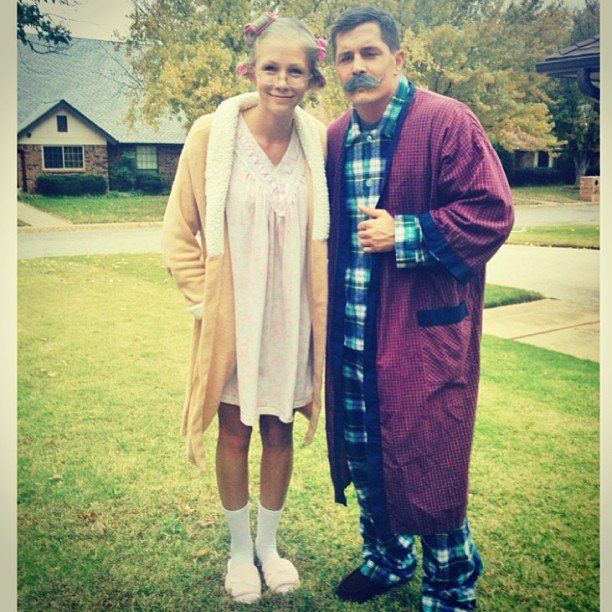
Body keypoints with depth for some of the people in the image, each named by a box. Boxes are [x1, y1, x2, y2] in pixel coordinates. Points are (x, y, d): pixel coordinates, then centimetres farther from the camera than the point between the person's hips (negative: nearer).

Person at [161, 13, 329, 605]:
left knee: (279, 431, 13)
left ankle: (269, 544, 38)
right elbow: (178, 233, -4)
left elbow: (325, 232, 6)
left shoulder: (318, 139, -4)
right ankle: (238, 549, 36)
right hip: (231, 314, -2)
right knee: (234, 432, 12)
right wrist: (204, 301, -8)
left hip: (291, 317, 2)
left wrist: (319, 306, 3)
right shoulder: (212, 134, -11)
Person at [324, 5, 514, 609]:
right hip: (351, 333, 6)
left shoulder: (447, 122, -8)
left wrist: (404, 233, -18)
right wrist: (326, 318, 9)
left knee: (427, 464, 2)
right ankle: (386, 559, 42)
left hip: (425, 330, -6)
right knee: (360, 452, 17)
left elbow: (491, 213, -12)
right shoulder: (335, 139, 11)